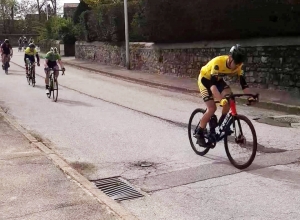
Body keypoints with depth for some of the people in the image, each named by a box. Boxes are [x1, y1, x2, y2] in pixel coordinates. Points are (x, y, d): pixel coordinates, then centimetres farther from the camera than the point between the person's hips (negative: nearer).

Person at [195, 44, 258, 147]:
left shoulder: (238, 65, -20)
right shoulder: (218, 62, -38)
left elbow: (243, 83, -17)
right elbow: (212, 84, -44)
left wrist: (250, 96, -33)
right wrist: (221, 100, -55)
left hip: (218, 79, 6)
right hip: (205, 79, -6)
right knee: (212, 108, -17)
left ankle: (222, 122, 3)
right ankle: (199, 133, -4)